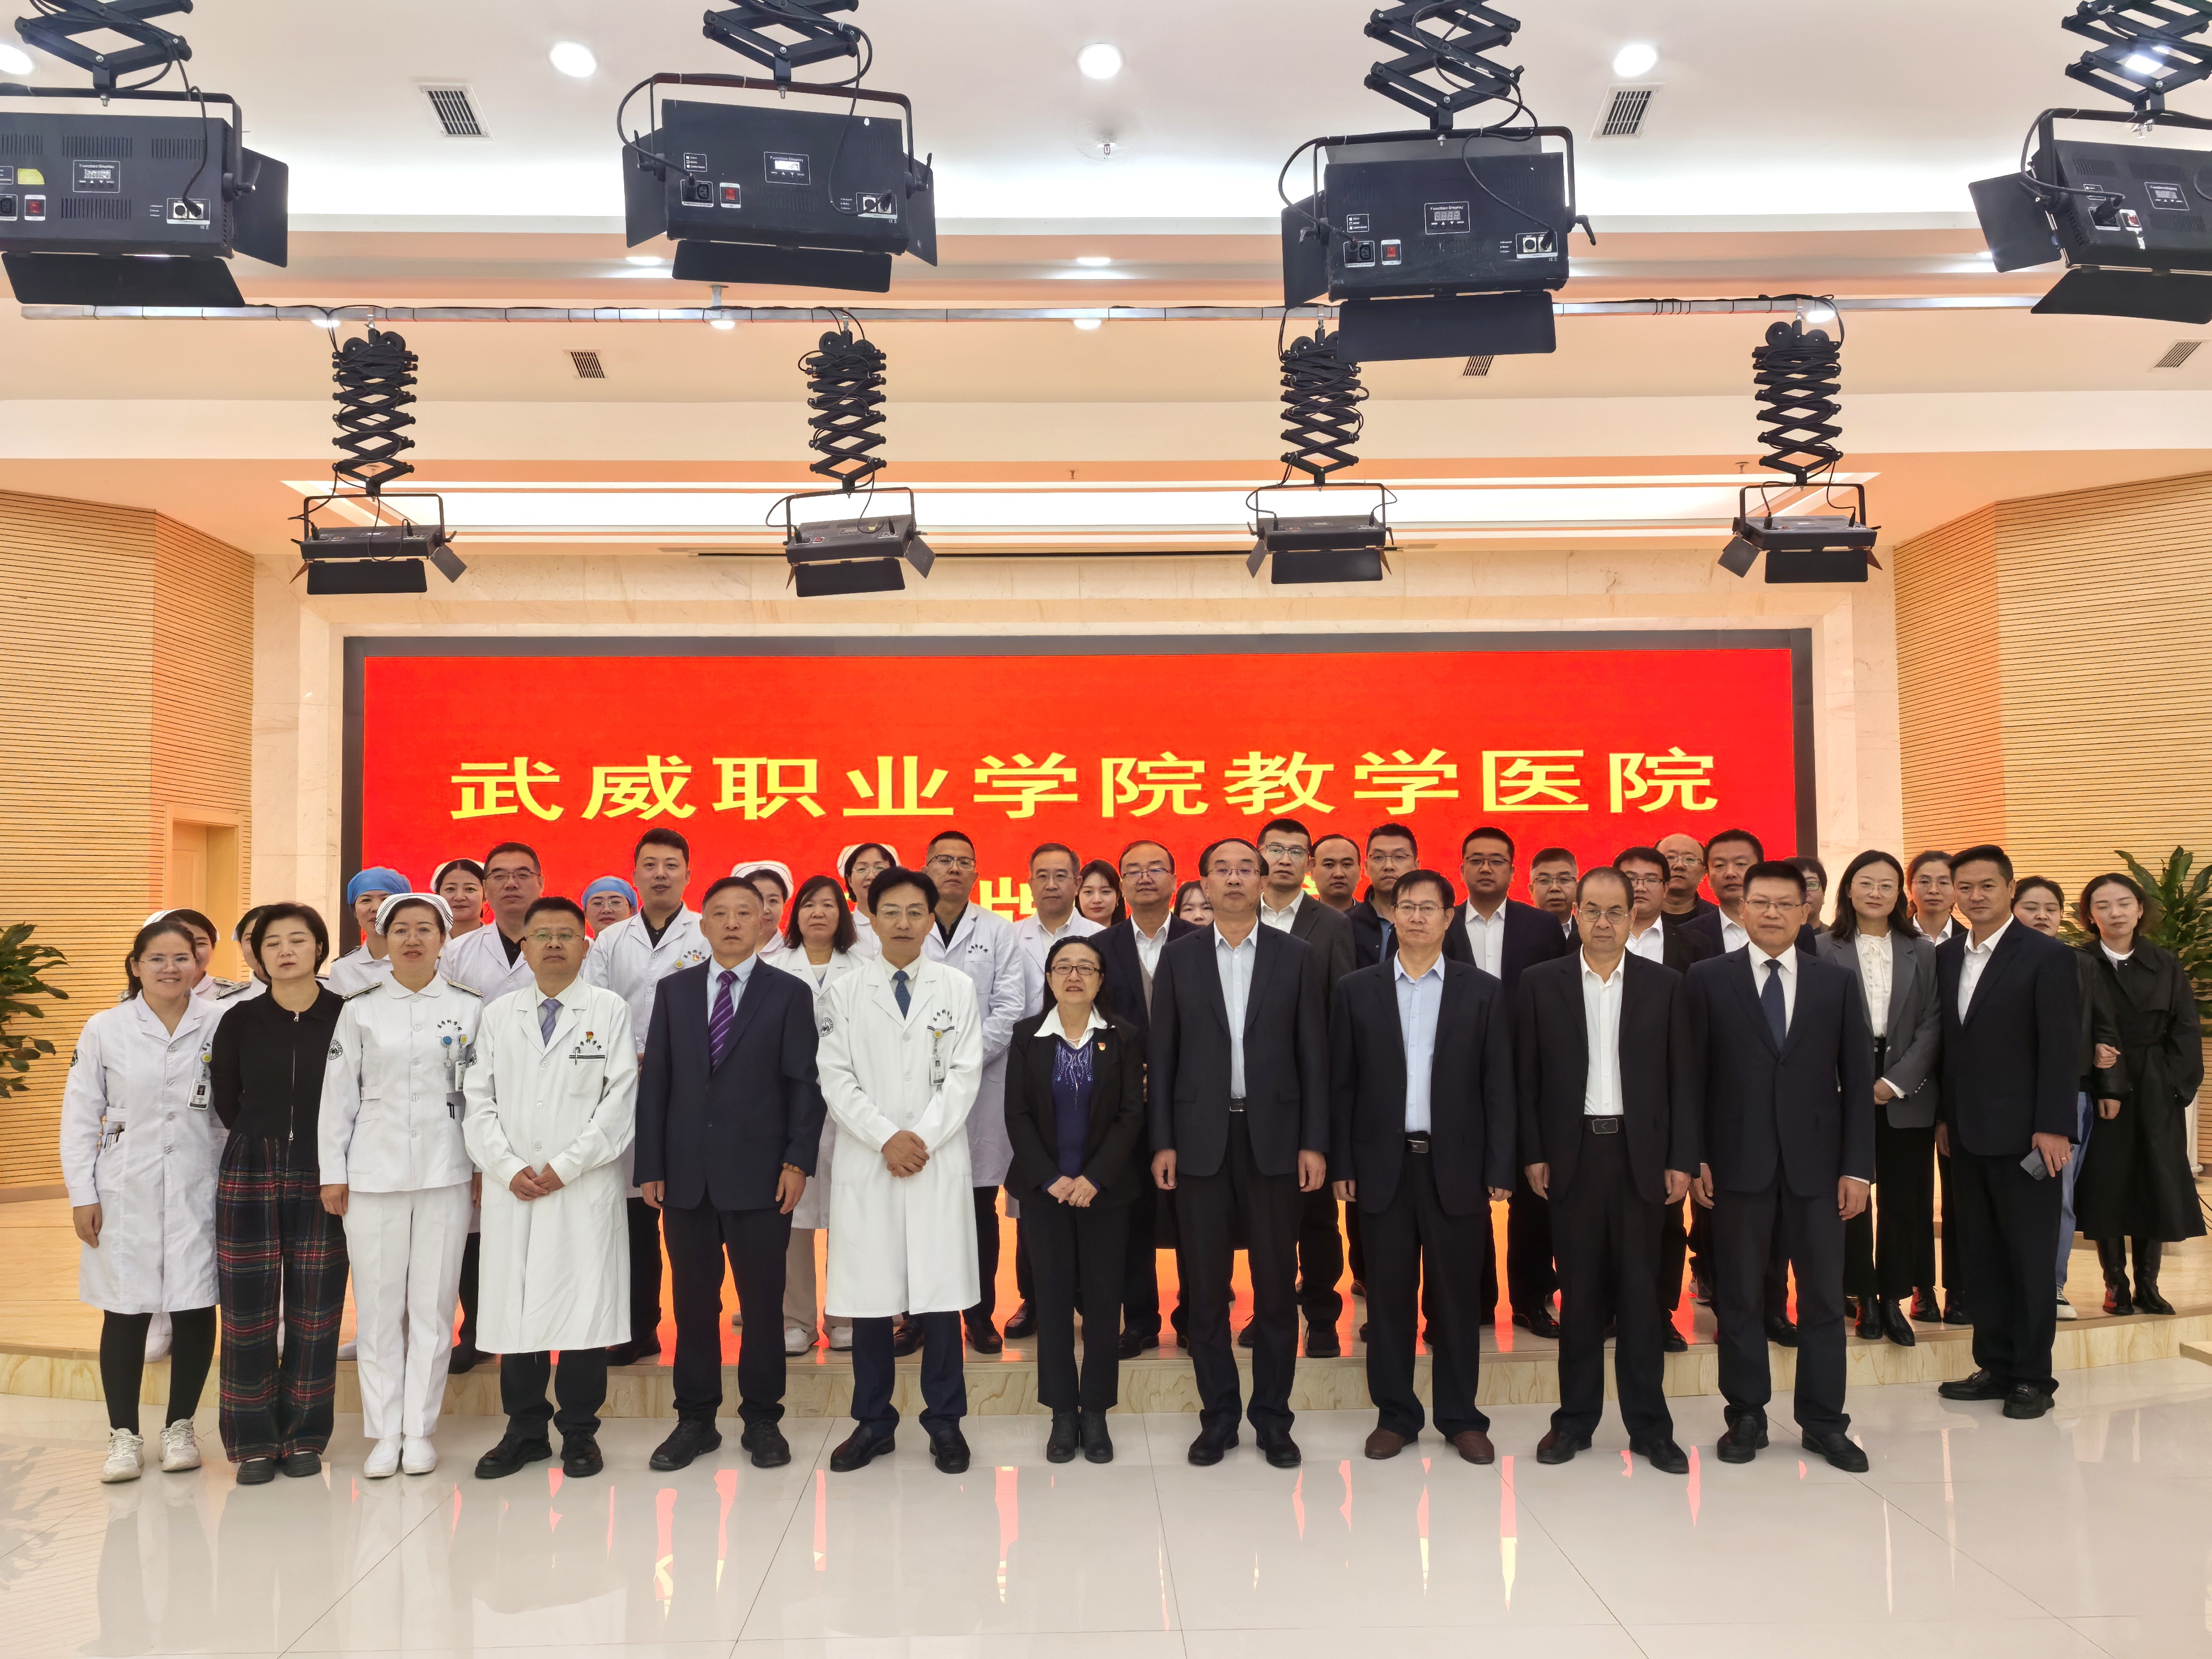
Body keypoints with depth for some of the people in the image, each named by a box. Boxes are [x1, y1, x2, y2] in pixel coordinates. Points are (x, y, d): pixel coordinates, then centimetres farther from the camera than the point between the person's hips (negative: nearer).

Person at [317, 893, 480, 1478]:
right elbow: (338, 1095, 5)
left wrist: (484, 1167, 2)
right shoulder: (359, 1010, 5)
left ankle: (419, 1430, 15)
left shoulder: (469, 1008, 4)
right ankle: (384, 1434, 14)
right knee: (378, 1306, 4)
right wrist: (332, 1173, 2)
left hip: (446, 1172, 0)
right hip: (374, 1172, 0)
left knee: (433, 1304, 4)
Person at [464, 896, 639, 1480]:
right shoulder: (497, 1016, 12)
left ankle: (579, 1432, 13)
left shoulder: (610, 1011, 3)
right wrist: (508, 1168, -5)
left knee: (584, 1307, 0)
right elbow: (479, 1101, 8)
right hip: (511, 1190, 3)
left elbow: (620, 1102, -4)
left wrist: (565, 1167, -11)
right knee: (514, 1306, 6)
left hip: (585, 1189, -3)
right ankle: (525, 1431, 20)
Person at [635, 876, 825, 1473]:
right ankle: (695, 1418, 22)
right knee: (693, 1300, 9)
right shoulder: (673, 991, 9)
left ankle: (762, 1418, 18)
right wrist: (650, 1166, 2)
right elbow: (654, 1081, 7)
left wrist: (798, 1160, -9)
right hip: (685, 1173, 2)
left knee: (762, 1300, 5)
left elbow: (804, 1084, -1)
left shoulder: (789, 993, 2)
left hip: (759, 1172, -2)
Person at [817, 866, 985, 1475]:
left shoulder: (957, 988, 5)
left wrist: (923, 1139, -11)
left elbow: (965, 1075, 0)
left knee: (939, 1293, 2)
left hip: (939, 1162, 0)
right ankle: (872, 1422, 18)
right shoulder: (843, 992, 6)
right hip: (865, 1162, 1)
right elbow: (835, 1078, 0)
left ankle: (945, 1422, 15)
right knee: (868, 1294, 4)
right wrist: (886, 1138, -10)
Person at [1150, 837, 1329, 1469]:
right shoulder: (1179, 955, 4)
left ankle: (1273, 1416, 19)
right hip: (1201, 1137, 0)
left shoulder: (1297, 956, 3)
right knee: (1205, 1285, 6)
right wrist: (1162, 1142, -2)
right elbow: (1162, 1054, 4)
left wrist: (1315, 1143, -3)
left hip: (1272, 1136, 0)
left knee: (1276, 1282, 6)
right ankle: (1218, 1415, 20)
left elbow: (1313, 1054, 2)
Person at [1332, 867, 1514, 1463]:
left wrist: (1499, 1170, -4)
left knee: (1457, 1295, 7)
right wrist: (1342, 1165, -1)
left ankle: (1460, 1417, 21)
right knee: (1388, 1295, 7)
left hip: (1456, 1164, 0)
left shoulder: (1482, 991, 2)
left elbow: (1498, 1088, 1)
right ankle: (1395, 1415, 20)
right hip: (1383, 1163, 1)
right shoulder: (1357, 989, 4)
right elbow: (1342, 1085, 4)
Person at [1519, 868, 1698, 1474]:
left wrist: (1681, 1161, -2)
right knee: (1579, 1292, 8)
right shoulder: (1541, 983, 2)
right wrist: (1532, 1154, -2)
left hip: (1641, 1155, 0)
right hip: (1572, 1154, 0)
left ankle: (1649, 1426, 16)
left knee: (1641, 1292, 5)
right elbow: (1527, 1078, 3)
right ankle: (1575, 1419, 19)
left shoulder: (1665, 985, 3)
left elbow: (1682, 1079, 3)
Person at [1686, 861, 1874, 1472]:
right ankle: (1746, 1417, 19)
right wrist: (1694, 1158, -6)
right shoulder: (1708, 979, 1)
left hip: (1816, 1162, 2)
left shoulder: (1836, 982, 7)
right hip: (1737, 1162, -1)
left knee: (1823, 1296, 6)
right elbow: (1691, 1076, 0)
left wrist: (1857, 1167, -1)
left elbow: (1857, 1080, 5)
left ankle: (1824, 1422, 19)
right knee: (1740, 1296, 7)